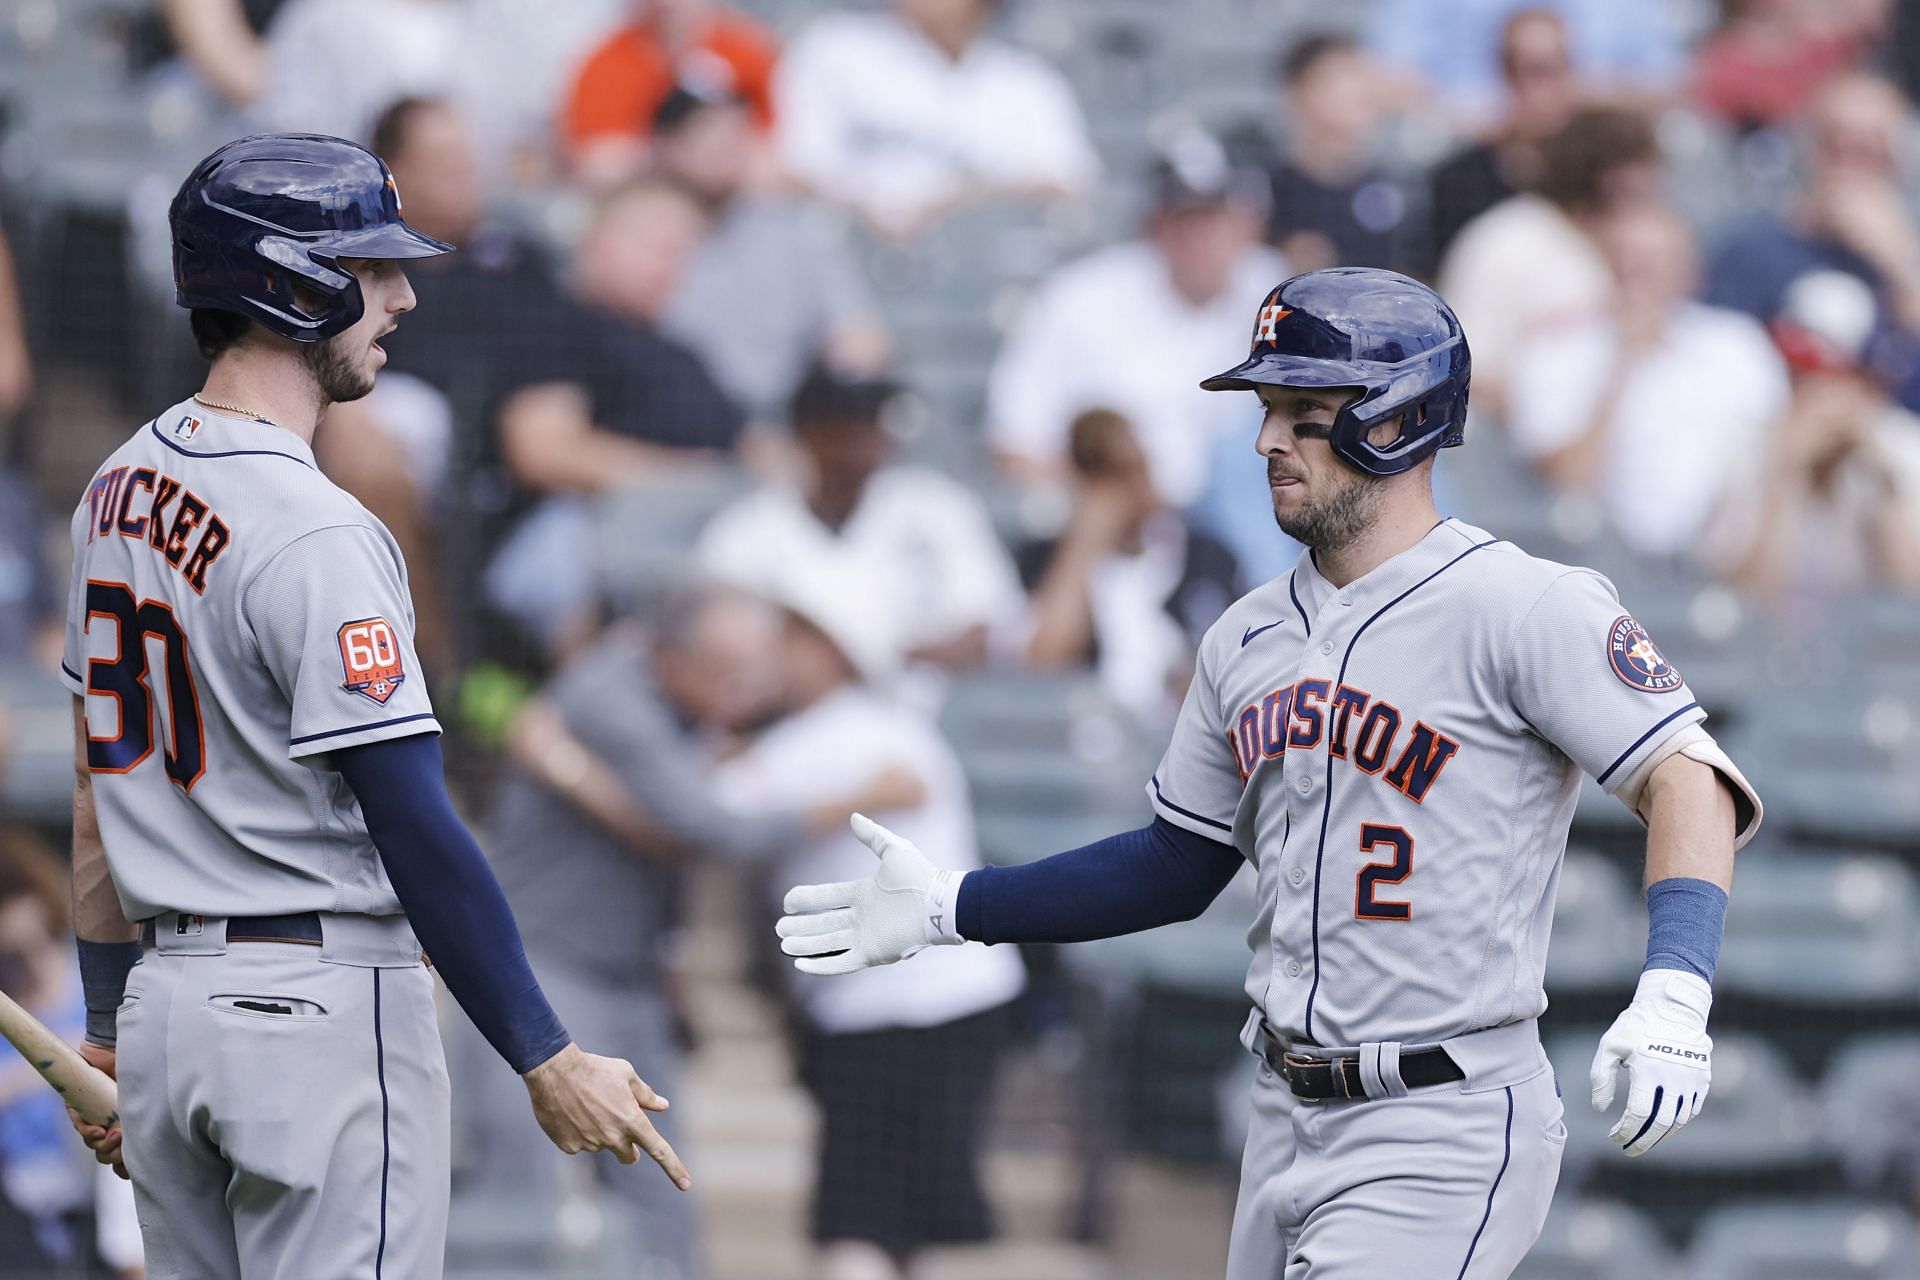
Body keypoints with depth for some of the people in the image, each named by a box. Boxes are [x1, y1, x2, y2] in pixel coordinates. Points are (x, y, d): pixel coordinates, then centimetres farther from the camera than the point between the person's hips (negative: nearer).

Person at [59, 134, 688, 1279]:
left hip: (165, 1010, 9)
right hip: (321, 1006, -9)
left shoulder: (123, 488, 10)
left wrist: (110, 1033, 22)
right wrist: (549, 1062, -18)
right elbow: (415, 827, -20)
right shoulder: (315, 536, -17)